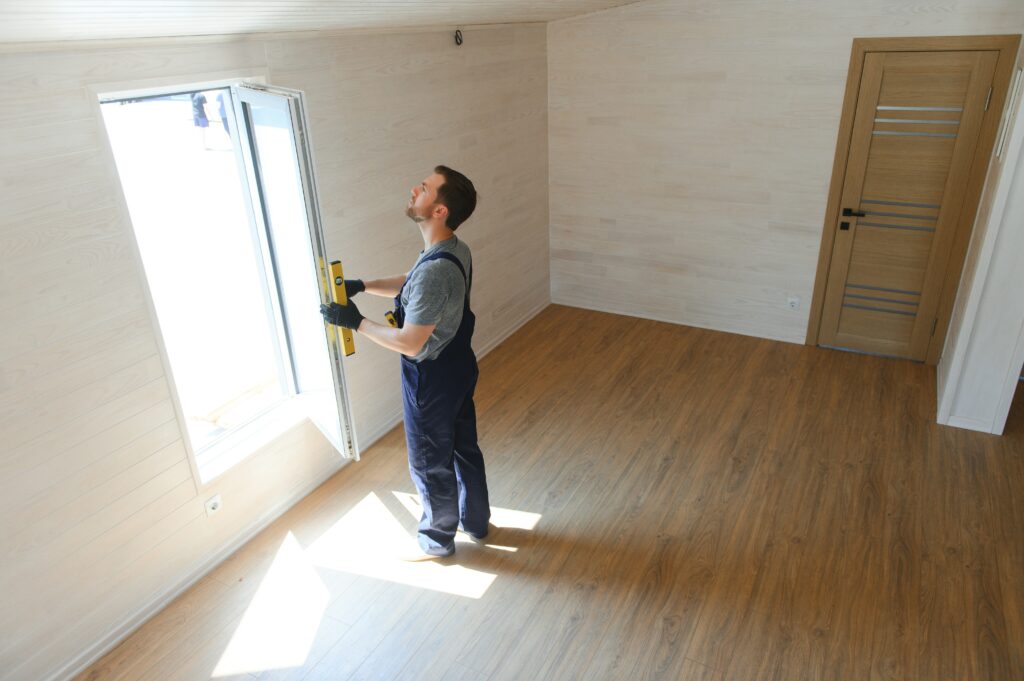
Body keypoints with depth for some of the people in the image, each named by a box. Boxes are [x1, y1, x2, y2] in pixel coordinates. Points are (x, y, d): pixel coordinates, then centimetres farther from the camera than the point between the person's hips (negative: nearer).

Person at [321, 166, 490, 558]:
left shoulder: (435, 270, -33)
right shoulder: (456, 251, -3)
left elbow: (410, 343, -29)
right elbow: (409, 283, 14)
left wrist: (355, 322, -18)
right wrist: (363, 285, 1)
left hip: (432, 380, -9)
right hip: (459, 368, 9)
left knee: (429, 464, 13)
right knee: (464, 448, 24)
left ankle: (437, 540, 35)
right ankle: (476, 521, 44)